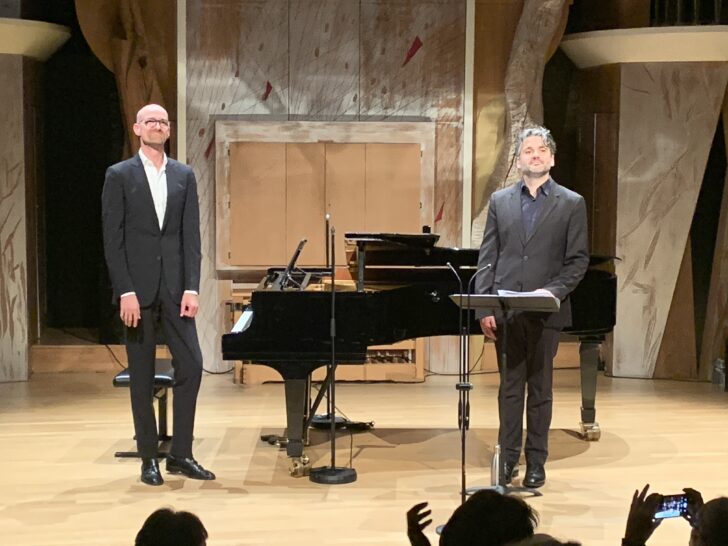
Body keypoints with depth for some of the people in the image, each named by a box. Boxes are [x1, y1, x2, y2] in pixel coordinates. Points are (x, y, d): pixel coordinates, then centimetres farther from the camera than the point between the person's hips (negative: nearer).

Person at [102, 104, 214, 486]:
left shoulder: (184, 176, 9)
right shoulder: (119, 176, 0)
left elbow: (191, 234, 5)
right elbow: (112, 238, -5)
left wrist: (191, 288, -5)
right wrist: (125, 291, -13)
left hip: (174, 286, 3)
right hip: (137, 287, -3)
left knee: (190, 364, -3)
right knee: (142, 374, 4)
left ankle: (180, 455, 8)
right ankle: (149, 458, 12)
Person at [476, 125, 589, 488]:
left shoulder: (571, 204, 3)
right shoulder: (500, 200, 9)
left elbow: (578, 259, 1)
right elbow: (487, 257, 6)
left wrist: (554, 290, -15)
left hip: (546, 312, -1)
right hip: (507, 311, 1)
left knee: (540, 389, 6)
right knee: (510, 388, 6)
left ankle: (536, 463, 14)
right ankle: (508, 459, 13)